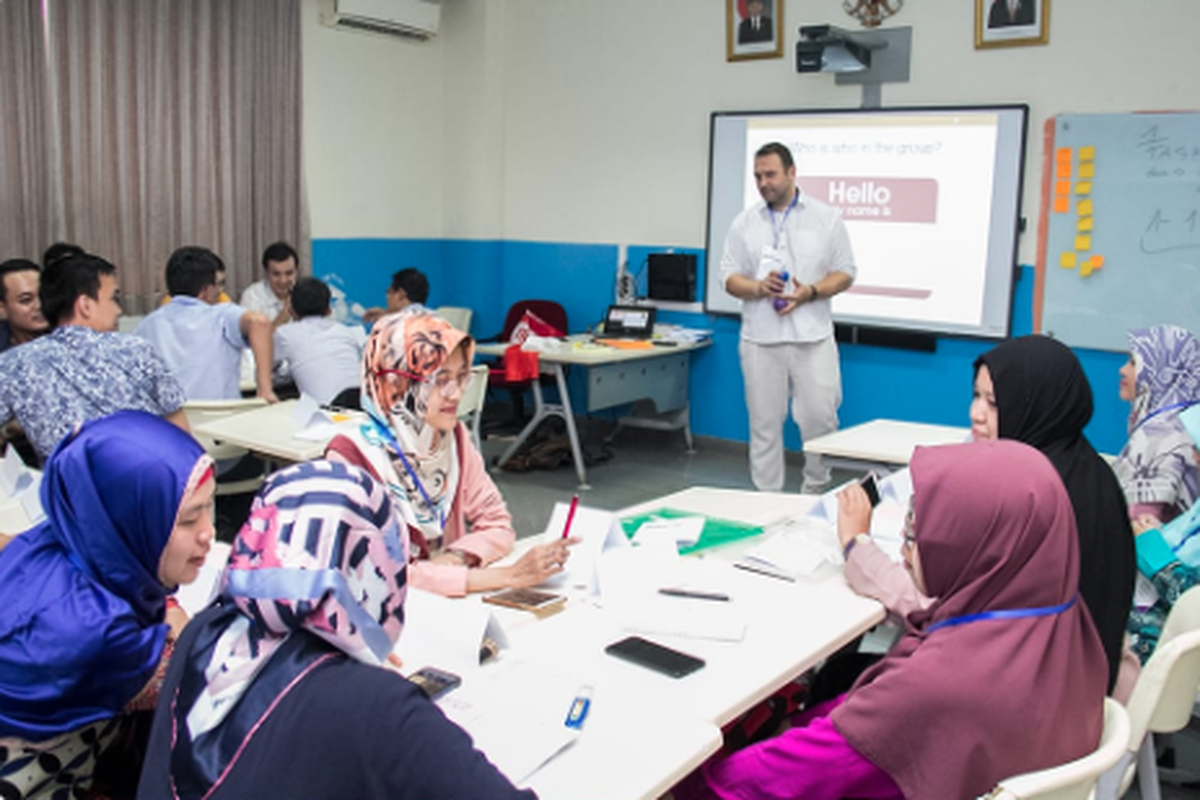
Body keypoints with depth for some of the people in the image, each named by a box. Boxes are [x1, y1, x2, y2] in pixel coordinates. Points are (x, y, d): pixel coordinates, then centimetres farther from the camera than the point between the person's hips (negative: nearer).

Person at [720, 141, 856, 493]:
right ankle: (767, 496, 16)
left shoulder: (826, 218, 5)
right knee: (764, 422, 6)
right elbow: (729, 278, 8)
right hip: (760, 338, 1)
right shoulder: (744, 223, 9)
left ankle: (816, 488, 20)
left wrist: (810, 292, -12)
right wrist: (759, 287, -12)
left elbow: (845, 273, 5)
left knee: (819, 417, -1)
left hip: (812, 336, -1)